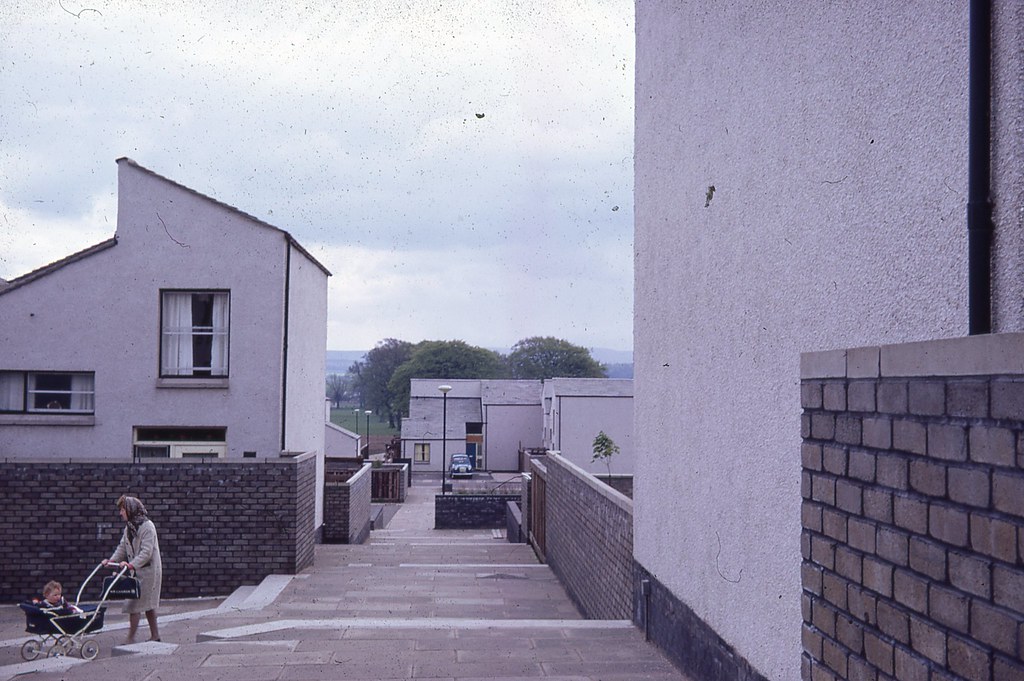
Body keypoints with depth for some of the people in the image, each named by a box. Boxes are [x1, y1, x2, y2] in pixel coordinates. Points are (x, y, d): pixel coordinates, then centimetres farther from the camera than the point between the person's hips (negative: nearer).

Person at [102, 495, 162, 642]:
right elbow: (122, 547, 13)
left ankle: (131, 638, -7)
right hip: (136, 571, 9)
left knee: (134, 604, -10)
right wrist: (111, 560, -2)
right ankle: (155, 635, 21)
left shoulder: (147, 526, -15)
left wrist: (132, 564, -32)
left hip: (147, 570, -9)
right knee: (148, 604, 13)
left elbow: (147, 551, -22)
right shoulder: (129, 527, 12)